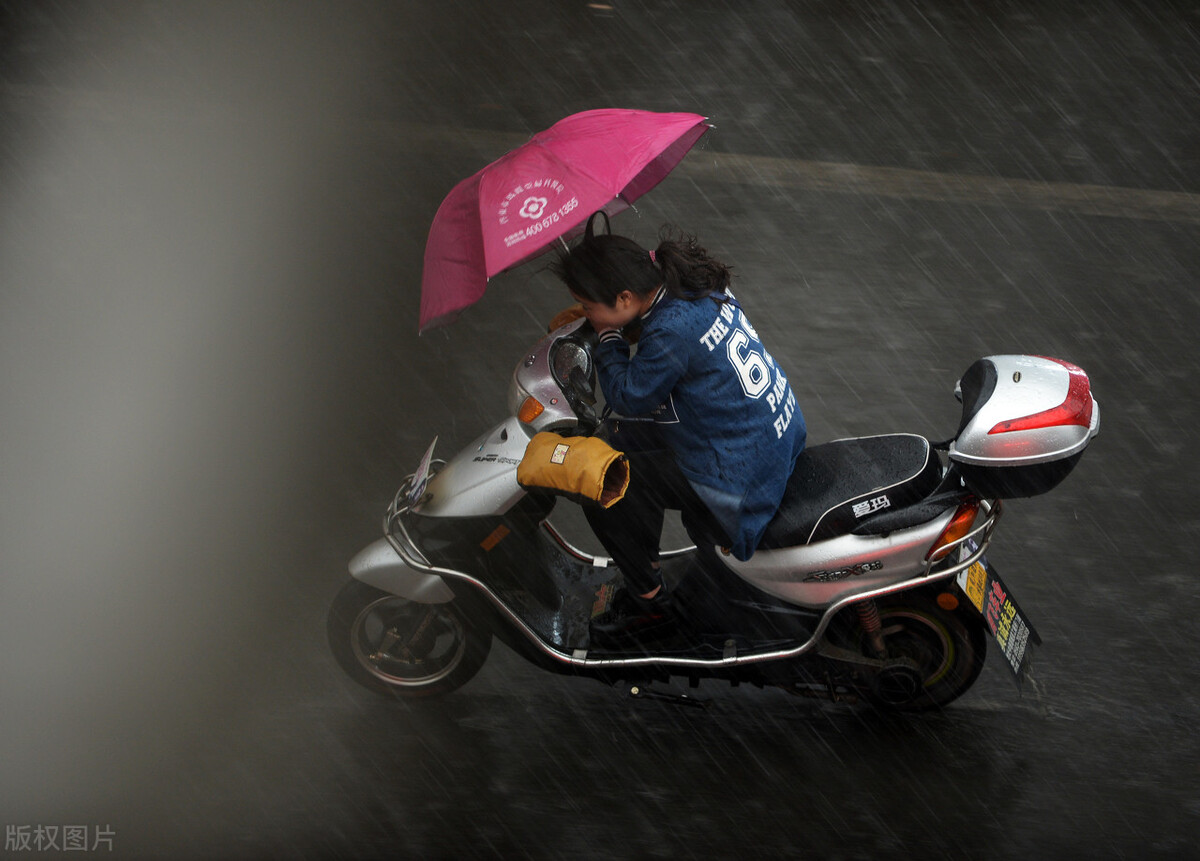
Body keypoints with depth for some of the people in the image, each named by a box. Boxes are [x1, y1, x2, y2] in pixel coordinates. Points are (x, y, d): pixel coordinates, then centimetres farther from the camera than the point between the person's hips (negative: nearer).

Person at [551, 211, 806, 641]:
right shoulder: (697, 291, 1)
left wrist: (608, 336, -4)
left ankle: (649, 602, 10)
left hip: (743, 485, -10)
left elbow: (628, 395, -14)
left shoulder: (671, 331, -27)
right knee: (632, 440, 24)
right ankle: (645, 569, 33)